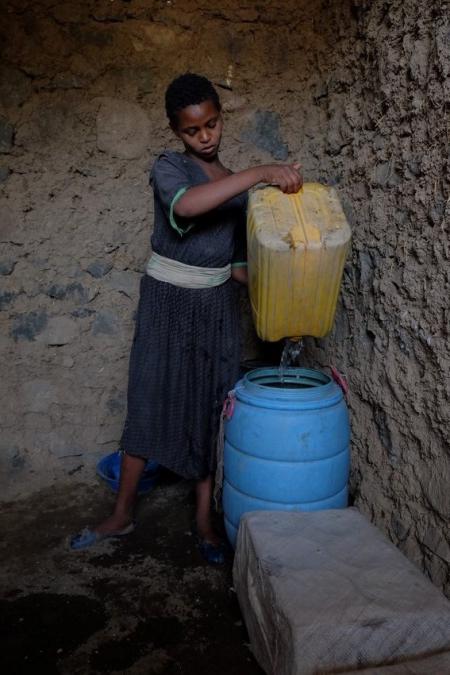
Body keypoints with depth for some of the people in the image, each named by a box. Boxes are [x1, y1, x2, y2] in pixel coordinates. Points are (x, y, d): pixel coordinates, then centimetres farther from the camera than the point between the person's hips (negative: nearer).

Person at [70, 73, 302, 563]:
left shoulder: (236, 183, 8)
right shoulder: (167, 167, -8)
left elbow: (235, 258, 11)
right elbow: (186, 205, -33)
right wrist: (260, 173, -35)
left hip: (216, 305, 4)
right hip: (167, 302, -3)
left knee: (211, 407, 6)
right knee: (149, 403, 3)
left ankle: (204, 518, 19)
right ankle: (121, 514, 20)